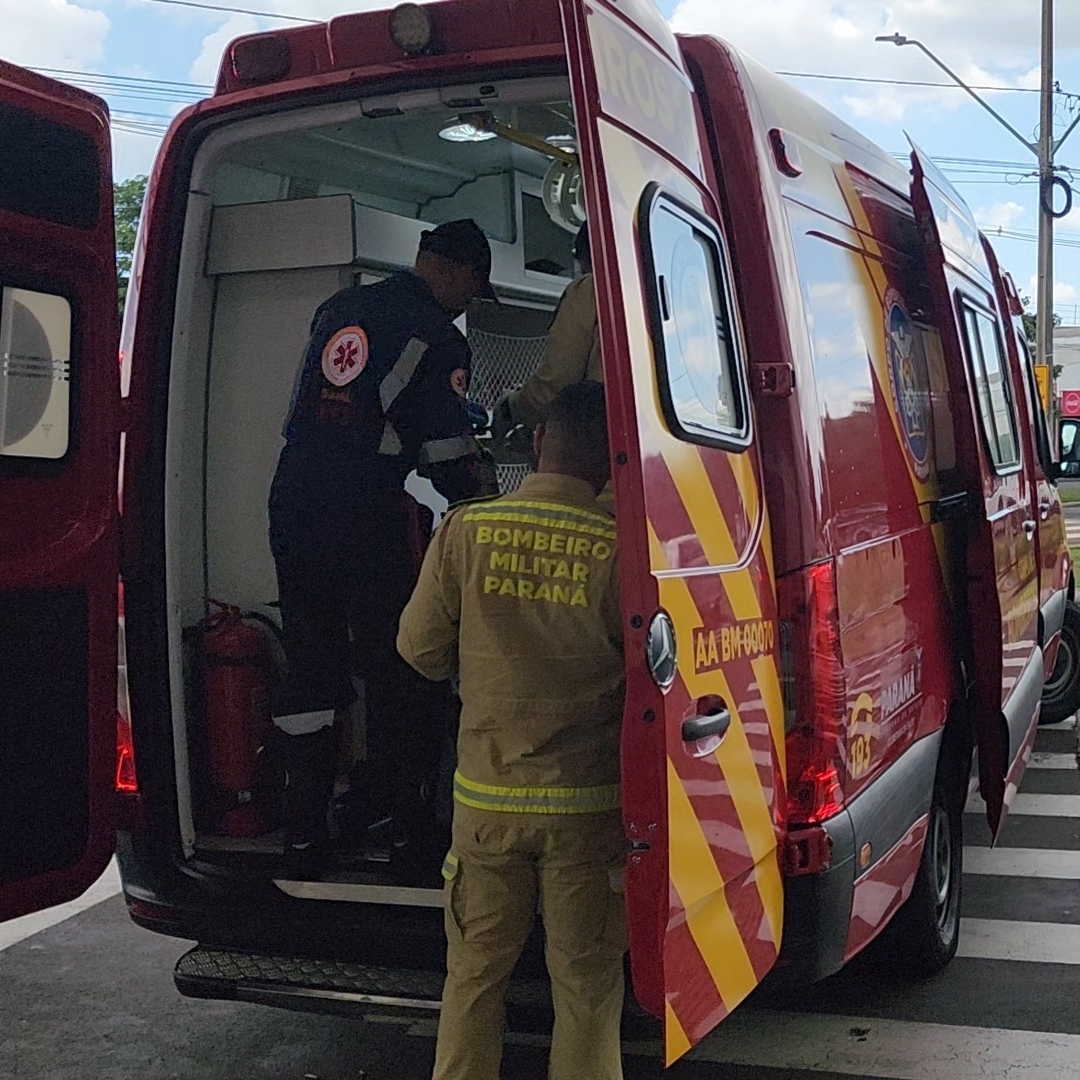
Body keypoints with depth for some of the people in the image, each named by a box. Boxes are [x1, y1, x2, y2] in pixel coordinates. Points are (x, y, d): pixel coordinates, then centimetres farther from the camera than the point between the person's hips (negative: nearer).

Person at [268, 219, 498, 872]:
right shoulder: (437, 338, -5)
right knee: (394, 669, 7)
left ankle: (303, 833, 15)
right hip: (365, 518, -7)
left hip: (294, 506, 7)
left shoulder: (339, 308, 17)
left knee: (309, 667, 11)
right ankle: (392, 817, 14)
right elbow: (448, 455, -9)